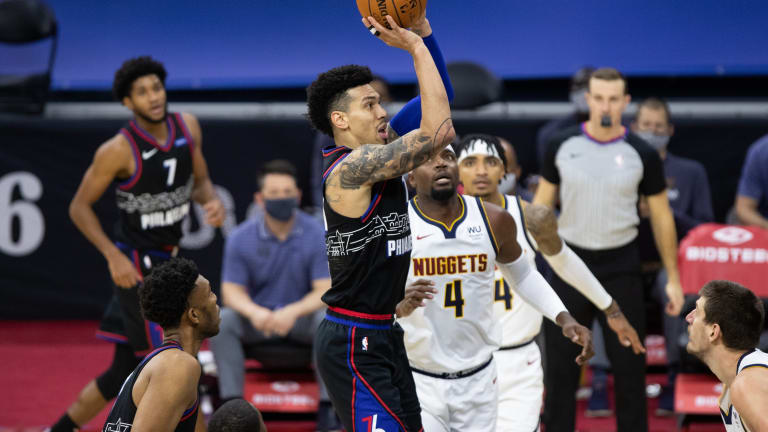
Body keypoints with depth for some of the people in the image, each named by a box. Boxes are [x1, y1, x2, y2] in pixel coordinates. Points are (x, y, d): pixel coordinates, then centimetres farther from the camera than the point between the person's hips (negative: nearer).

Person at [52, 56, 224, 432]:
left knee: (125, 370, 16)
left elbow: (200, 181, 12)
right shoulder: (118, 151, -18)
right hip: (136, 266, -7)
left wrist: (212, 203, -11)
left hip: (168, 261, 7)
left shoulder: (187, 127, -2)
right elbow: (80, 208, -10)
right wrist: (113, 256, -20)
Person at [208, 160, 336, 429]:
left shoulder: (317, 235, -9)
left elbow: (326, 291, -14)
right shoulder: (240, 238, -5)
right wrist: (254, 312, -31)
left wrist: (293, 312, -34)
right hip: (257, 318, 1)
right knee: (222, 321, -28)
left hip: (302, 316, -1)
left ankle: (328, 408, -28)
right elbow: (231, 291, -7)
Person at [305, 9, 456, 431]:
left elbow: (434, 103, 15)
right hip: (353, 344, -10)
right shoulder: (351, 167, -19)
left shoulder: (370, 153, 8)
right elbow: (439, 131, -27)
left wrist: (423, 31, 2)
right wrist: (417, 48, -20)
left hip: (381, 335, 10)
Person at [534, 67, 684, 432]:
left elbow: (661, 217, 3)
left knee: (629, 364, 3)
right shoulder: (562, 146, -2)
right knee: (560, 364, 4)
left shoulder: (642, 155, -4)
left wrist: (673, 278, 3)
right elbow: (541, 205, 6)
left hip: (621, 268, -1)